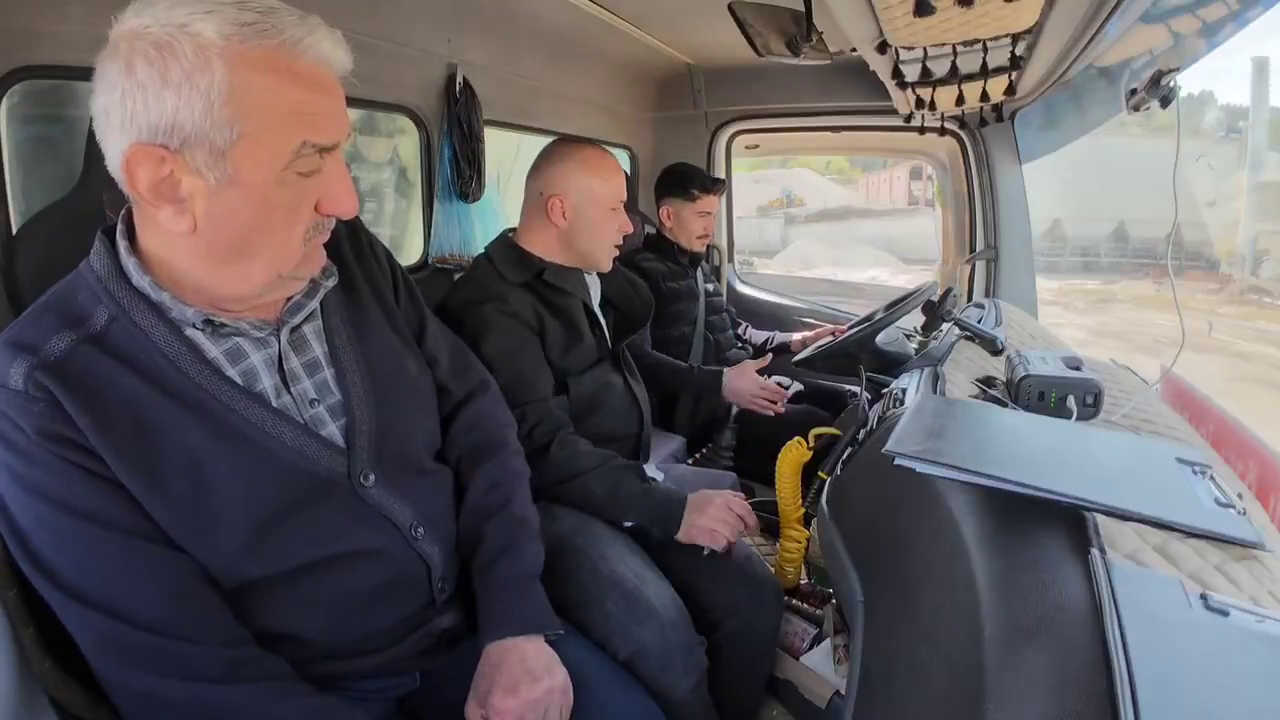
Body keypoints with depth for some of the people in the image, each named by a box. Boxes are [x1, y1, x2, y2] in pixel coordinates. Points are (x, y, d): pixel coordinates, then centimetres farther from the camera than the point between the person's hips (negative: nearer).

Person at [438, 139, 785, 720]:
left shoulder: (590, 278, 13)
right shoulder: (493, 302, -14)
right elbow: (540, 445, -23)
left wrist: (719, 383, 23)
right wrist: (670, 510, -27)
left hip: (632, 474, 8)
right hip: (554, 500, -7)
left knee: (753, 592, -11)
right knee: (665, 639, -29)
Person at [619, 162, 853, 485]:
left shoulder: (697, 266, 19)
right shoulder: (645, 272, -13)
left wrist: (797, 341, 11)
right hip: (698, 407, -10)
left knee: (841, 400, 4)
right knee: (818, 428, -22)